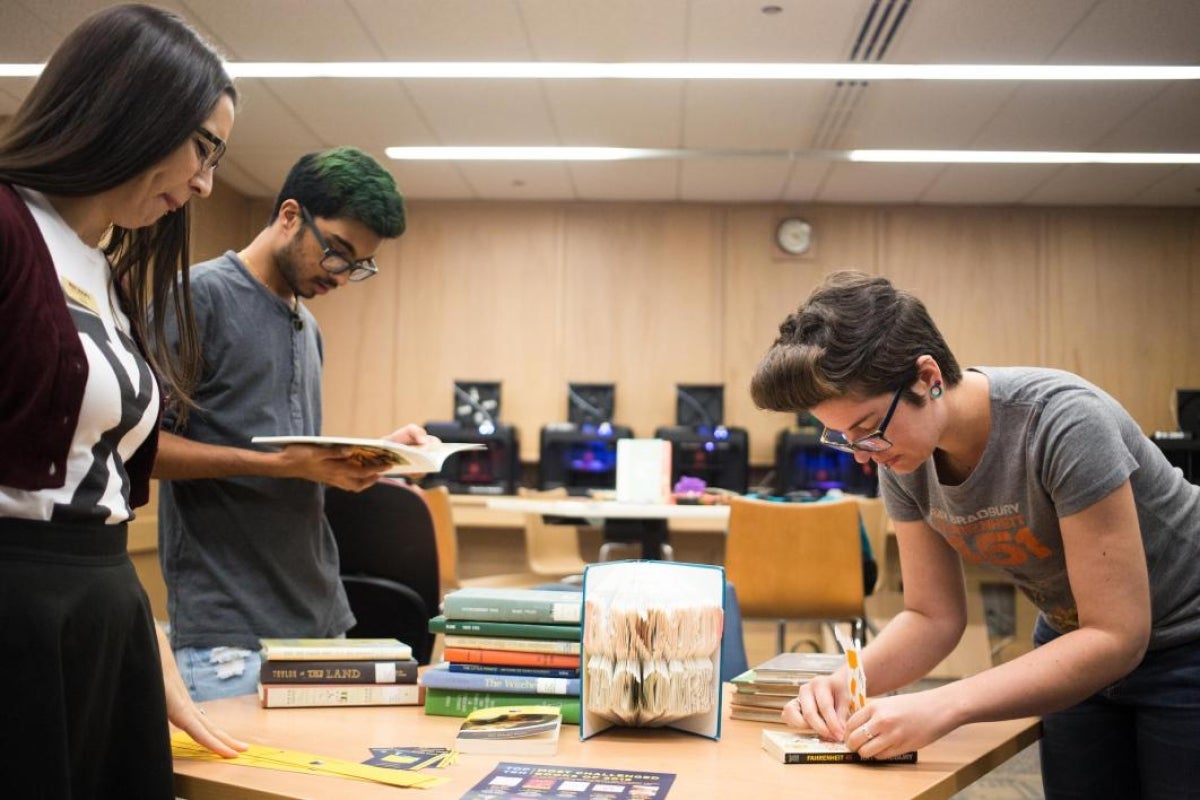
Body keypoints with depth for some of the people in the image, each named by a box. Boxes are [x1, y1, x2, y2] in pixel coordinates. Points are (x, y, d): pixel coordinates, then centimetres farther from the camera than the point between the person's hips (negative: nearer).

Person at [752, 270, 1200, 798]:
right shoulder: (904, 461, -13)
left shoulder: (1063, 423, -32)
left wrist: (942, 707, -38)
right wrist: (849, 680, -24)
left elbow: (1117, 638, -31)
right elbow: (934, 616, -4)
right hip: (1075, 639, 5)